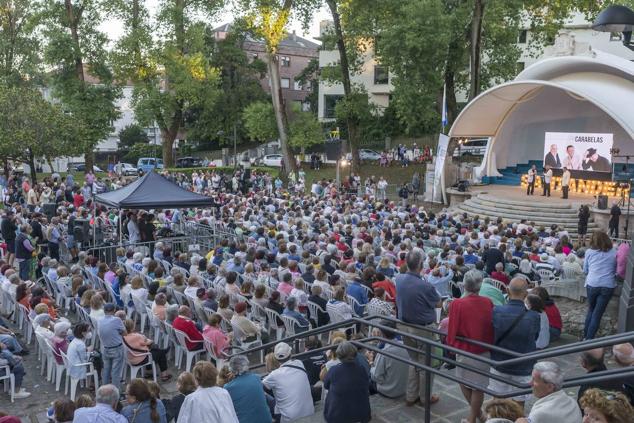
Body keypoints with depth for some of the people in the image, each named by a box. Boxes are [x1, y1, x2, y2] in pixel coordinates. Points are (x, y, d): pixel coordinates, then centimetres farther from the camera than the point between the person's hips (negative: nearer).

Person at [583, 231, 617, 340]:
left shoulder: (589, 252, 2)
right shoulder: (614, 253, 3)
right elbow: (617, 270, 13)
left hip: (592, 284, 1)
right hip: (608, 286, -1)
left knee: (590, 310, 21)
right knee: (597, 313, 6)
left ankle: (585, 336, 25)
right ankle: (589, 339, 5)